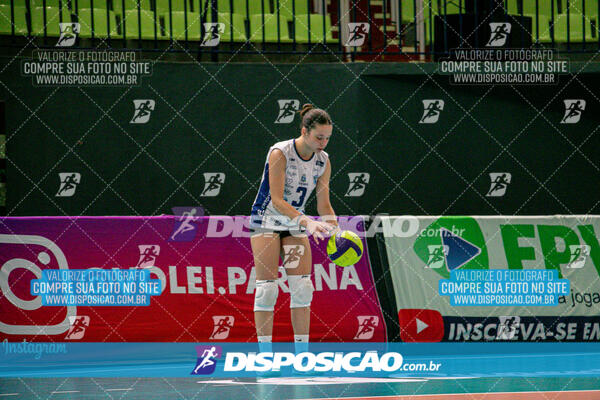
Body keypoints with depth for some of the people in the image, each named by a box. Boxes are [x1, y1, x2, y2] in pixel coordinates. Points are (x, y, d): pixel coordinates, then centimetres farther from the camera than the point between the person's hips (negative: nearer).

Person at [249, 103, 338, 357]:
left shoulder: (323, 162, -4)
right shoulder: (280, 153, -21)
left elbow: (324, 205, 0)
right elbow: (277, 200, -25)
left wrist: (335, 230, -18)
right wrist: (307, 221, -36)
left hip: (296, 224, 5)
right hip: (266, 220, -5)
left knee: (302, 287, -4)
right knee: (267, 288, -9)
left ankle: (302, 355, -1)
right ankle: (265, 356, -6)